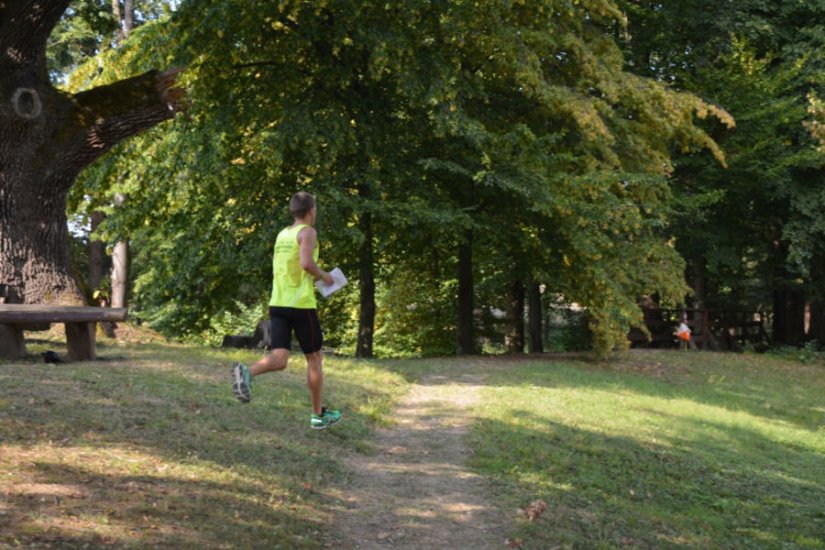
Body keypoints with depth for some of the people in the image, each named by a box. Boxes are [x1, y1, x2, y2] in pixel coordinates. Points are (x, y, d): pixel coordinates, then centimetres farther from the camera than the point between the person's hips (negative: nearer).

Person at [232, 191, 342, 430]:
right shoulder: (307, 232, -7)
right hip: (301, 304, -6)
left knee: (279, 359, -2)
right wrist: (323, 276, -5)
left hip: (277, 303, 6)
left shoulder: (282, 234, 16)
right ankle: (319, 415, 17)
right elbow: (306, 262, -23)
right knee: (314, 358, 8)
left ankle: (247, 372, -34)